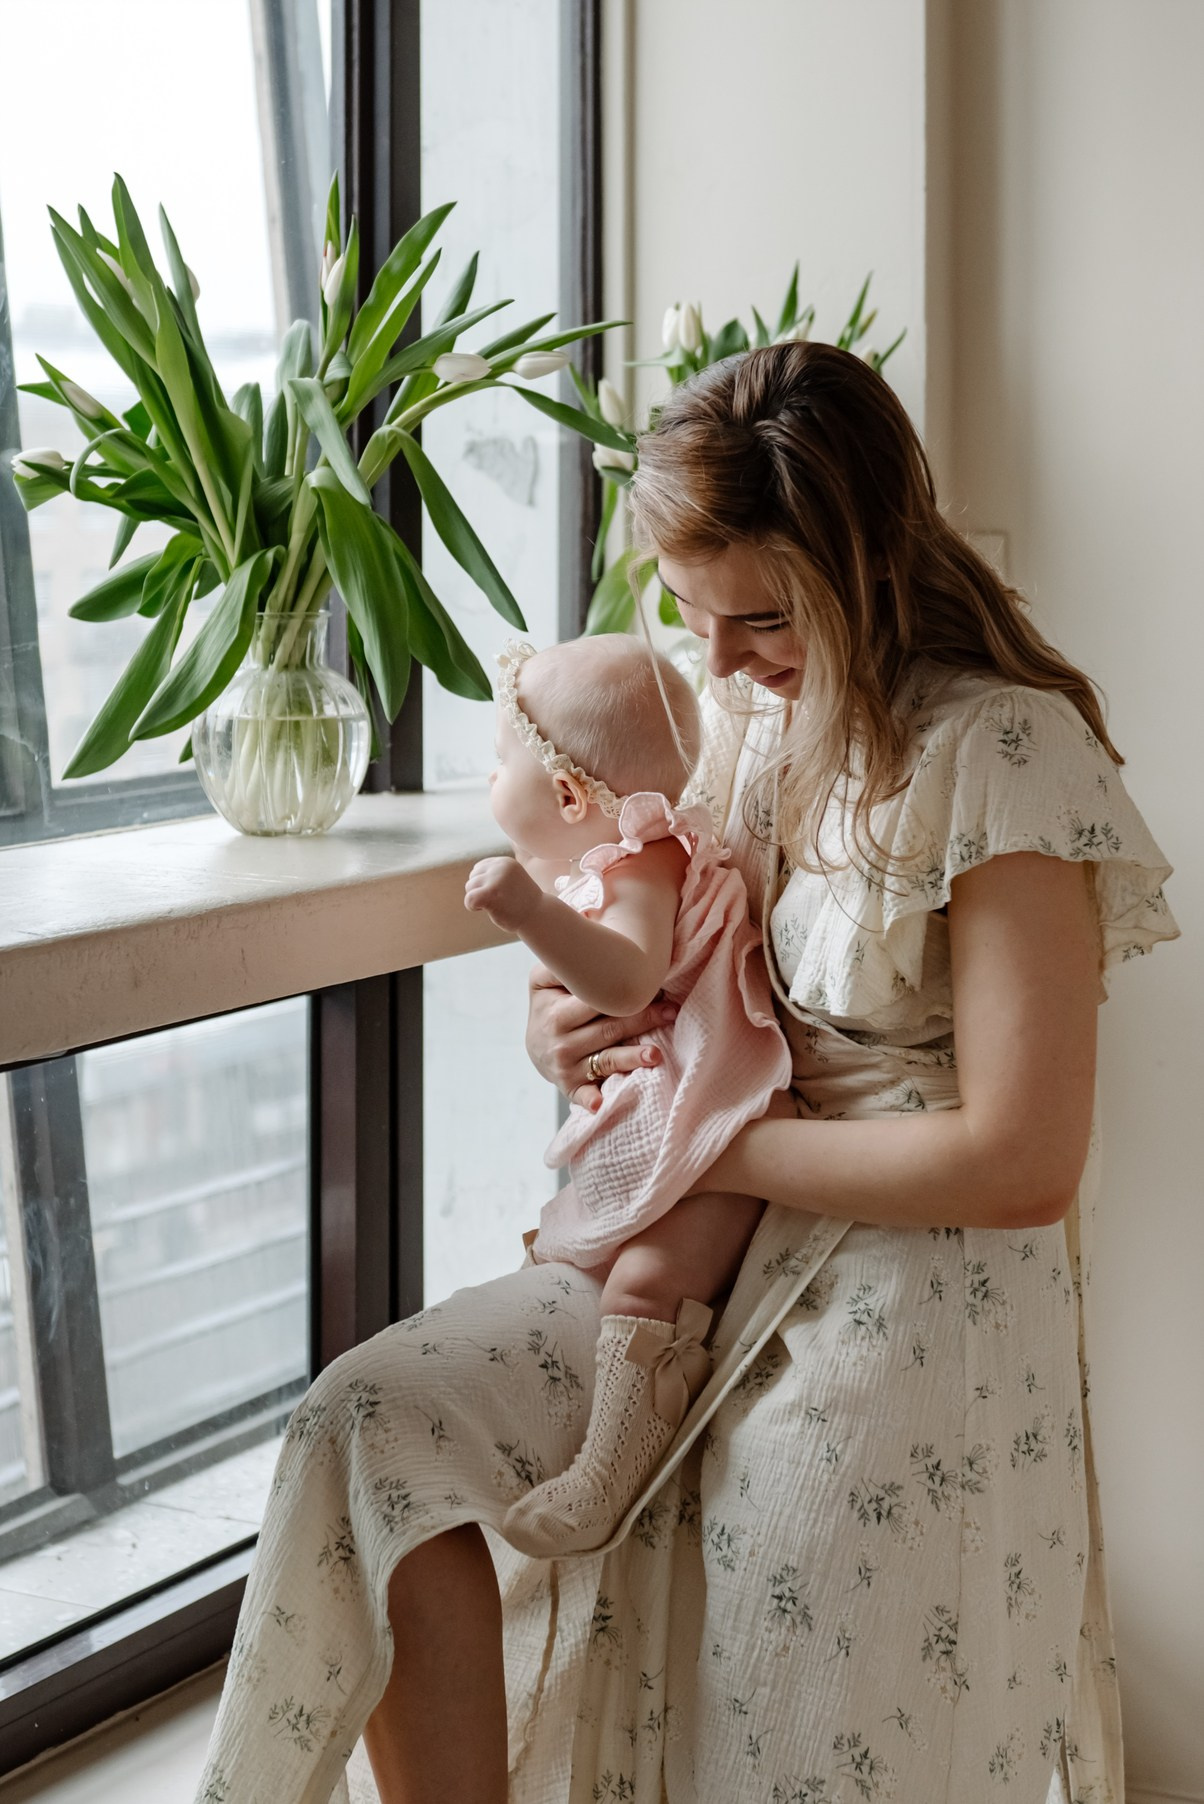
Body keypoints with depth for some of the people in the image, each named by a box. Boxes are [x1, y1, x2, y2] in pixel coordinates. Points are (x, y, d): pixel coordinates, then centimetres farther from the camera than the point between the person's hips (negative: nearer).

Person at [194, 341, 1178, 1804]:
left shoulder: (1004, 752, -18)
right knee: (379, 1427, -8)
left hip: (912, 1312, -7)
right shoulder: (740, 708, 4)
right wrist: (566, 1028, -6)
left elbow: (1023, 1162, -22)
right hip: (712, 1261, 7)